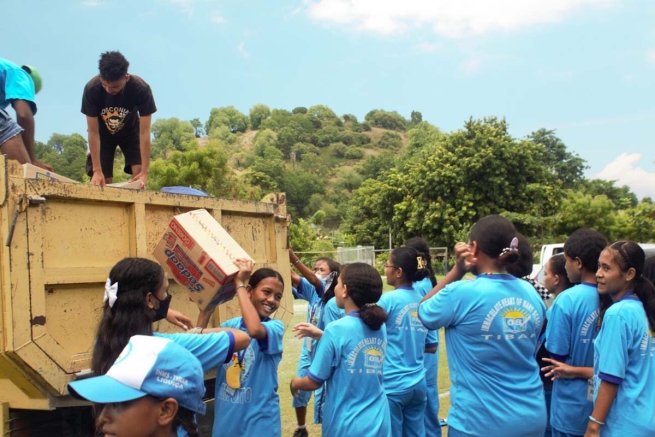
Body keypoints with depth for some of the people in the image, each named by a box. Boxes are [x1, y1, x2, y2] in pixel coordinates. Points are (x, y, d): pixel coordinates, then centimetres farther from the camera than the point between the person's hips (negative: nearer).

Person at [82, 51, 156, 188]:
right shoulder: (91, 89, -34)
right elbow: (93, 132, -27)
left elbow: (144, 132, -33)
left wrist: (144, 171, -37)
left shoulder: (141, 88, -35)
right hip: (103, 133, 0)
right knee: (101, 183, -10)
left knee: (139, 173, -19)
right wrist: (97, 170, -31)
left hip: (130, 131, 0)